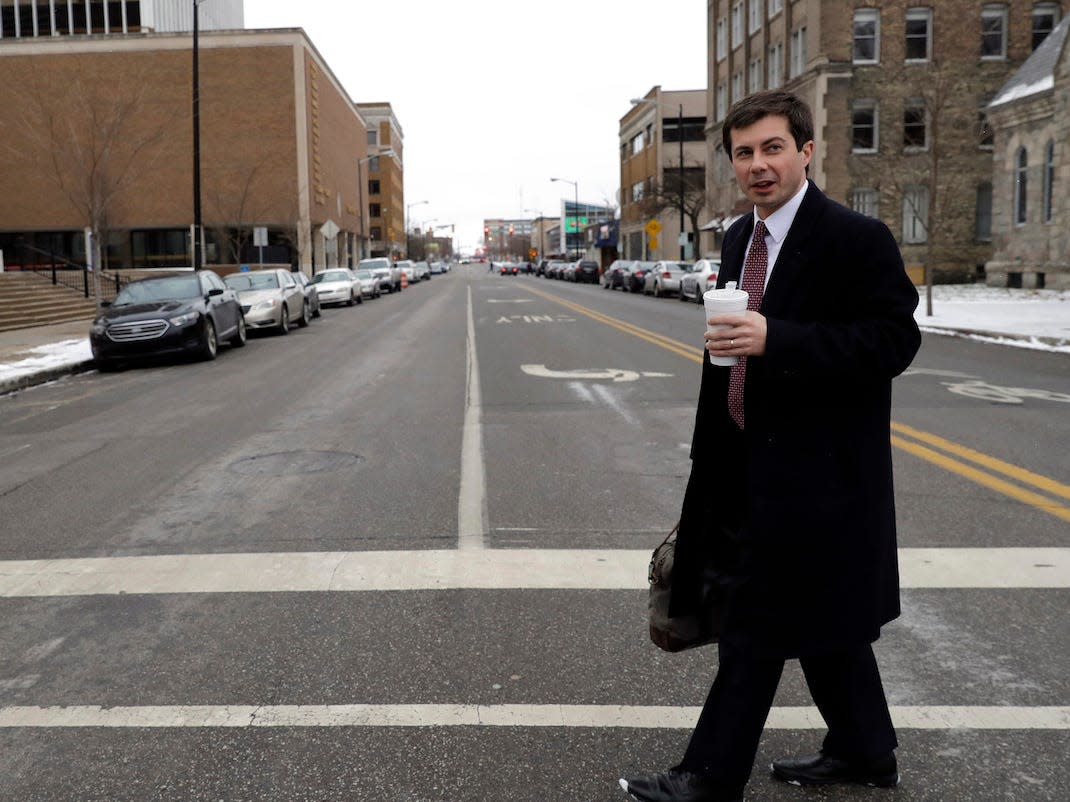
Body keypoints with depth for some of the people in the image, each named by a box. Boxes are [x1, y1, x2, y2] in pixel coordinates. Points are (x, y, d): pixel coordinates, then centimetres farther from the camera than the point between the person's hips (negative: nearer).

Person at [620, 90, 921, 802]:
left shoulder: (855, 238, -13)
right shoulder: (740, 239, 11)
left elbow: (894, 341, -20)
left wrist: (775, 340, -29)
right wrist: (712, 452, 20)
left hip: (814, 469, -8)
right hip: (754, 462, 8)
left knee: (756, 622, -2)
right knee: (821, 615, 18)